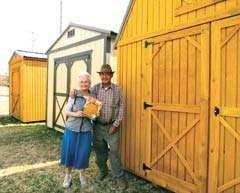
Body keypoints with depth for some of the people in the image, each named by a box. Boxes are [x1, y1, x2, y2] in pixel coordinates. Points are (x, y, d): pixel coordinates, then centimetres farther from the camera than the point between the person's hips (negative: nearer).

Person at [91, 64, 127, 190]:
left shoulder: (117, 89, -4)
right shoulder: (94, 88, -1)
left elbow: (121, 108, -3)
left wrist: (115, 124, -8)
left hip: (112, 126, -2)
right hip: (98, 125, 2)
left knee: (114, 152, 2)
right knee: (99, 150, 15)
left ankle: (119, 177, 19)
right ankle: (103, 170, 38)